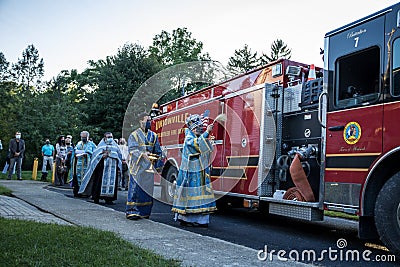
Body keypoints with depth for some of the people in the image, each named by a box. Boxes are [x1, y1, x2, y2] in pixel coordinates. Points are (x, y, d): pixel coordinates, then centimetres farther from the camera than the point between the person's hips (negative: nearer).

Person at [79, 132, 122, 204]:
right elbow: (95, 155, 2)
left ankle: (108, 198, 3)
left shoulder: (115, 145, 15)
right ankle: (96, 198, 4)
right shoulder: (101, 145, 8)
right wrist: (102, 156, -18)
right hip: (102, 167, -2)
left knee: (111, 181, -2)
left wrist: (119, 167, 6)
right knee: (100, 182, -4)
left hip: (112, 167, 2)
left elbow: (119, 156, 15)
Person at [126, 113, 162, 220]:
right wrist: (142, 154, -26)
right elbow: (132, 149, -11)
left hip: (149, 167, 4)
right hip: (137, 166, -4)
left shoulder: (153, 135, 14)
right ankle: (132, 211, -3)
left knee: (147, 189, 5)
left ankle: (144, 211, 14)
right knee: (135, 188, -7)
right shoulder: (134, 135, 1)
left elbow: (158, 151, 17)